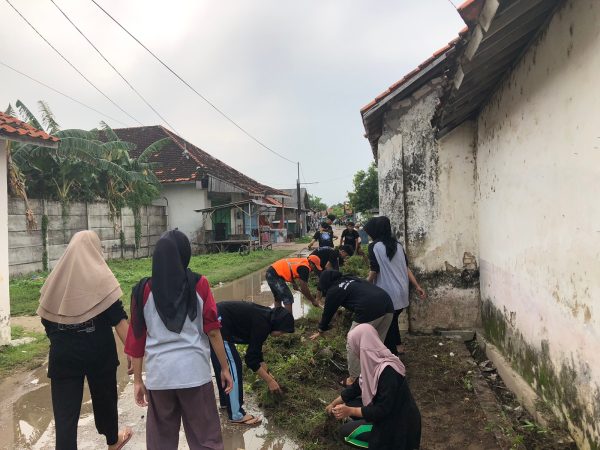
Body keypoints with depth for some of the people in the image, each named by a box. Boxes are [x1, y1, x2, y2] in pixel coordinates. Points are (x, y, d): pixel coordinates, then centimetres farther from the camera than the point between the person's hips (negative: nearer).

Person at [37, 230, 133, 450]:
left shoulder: (55, 278, 3)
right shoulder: (100, 276, -9)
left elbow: (47, 322, 9)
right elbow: (118, 319, -15)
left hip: (63, 355, 2)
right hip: (99, 352, -2)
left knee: (65, 411, 3)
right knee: (104, 397, 20)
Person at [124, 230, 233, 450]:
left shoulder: (144, 290, -1)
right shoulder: (199, 285, -5)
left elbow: (137, 339, 3)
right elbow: (212, 331, -4)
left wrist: (137, 380, 13)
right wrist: (225, 368, 6)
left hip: (158, 375, 2)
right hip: (195, 372, -1)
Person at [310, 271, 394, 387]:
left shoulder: (333, 290, 10)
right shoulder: (350, 279, 28)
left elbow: (328, 312, 21)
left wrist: (320, 331, 38)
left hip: (369, 311, -7)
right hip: (388, 305, 7)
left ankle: (354, 379, 18)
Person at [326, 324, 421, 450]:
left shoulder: (388, 370, -31)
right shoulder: (372, 362, -4)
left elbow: (383, 410, -28)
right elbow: (356, 387, 10)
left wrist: (350, 411, -25)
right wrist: (334, 403, 18)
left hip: (397, 423, -8)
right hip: (387, 412, 8)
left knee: (345, 430, -5)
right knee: (348, 404, 8)